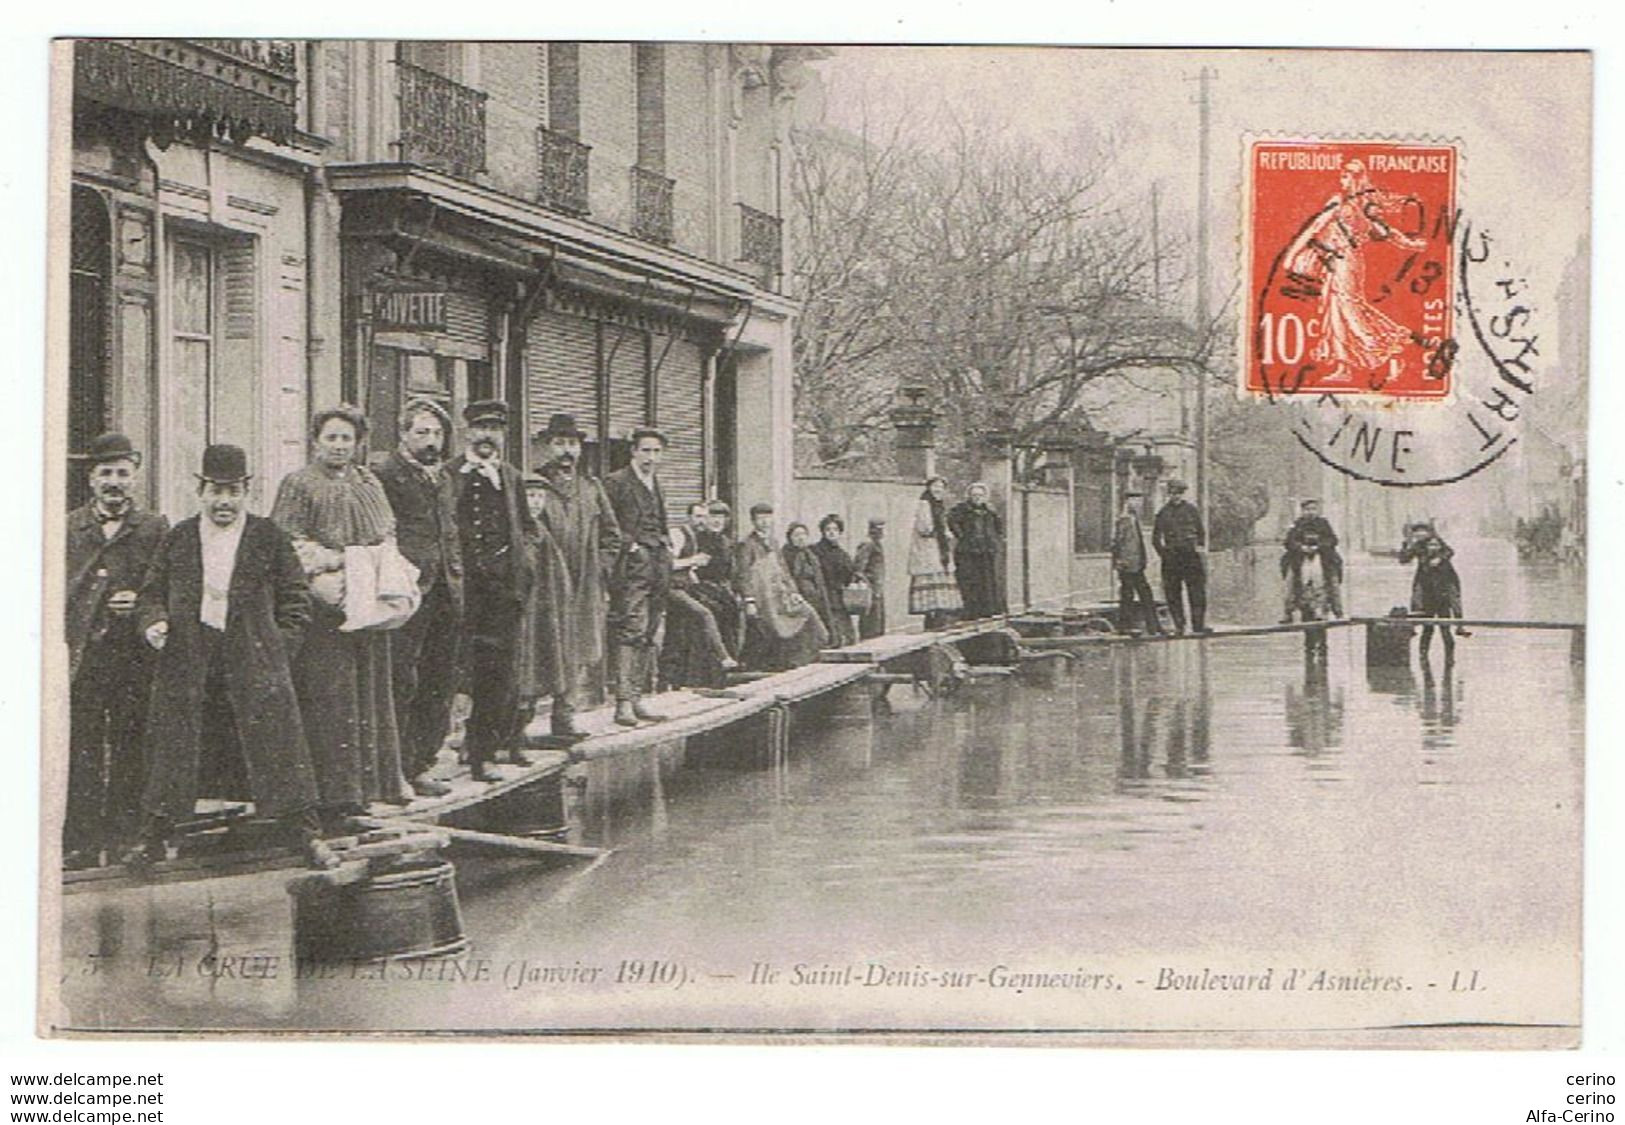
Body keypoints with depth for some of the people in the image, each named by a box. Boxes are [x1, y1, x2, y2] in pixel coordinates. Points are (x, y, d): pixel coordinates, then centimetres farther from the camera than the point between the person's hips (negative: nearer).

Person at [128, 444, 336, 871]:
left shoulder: (269, 538, 4)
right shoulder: (179, 539, 9)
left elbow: (296, 599, 7)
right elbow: (152, 592, 15)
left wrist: (279, 645, -3)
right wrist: (153, 622, -4)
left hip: (254, 661, -2)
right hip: (186, 662, 2)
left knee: (278, 746, -4)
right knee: (173, 744, 5)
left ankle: (306, 834, 2)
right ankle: (154, 836, 16)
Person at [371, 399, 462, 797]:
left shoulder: (443, 477, 20)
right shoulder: (383, 473, -5)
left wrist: (456, 578, 17)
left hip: (445, 596, 8)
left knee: (439, 685, 9)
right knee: (402, 683, -8)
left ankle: (419, 766, 17)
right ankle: (397, 770, -3)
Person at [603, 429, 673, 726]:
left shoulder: (656, 484, 21)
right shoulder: (616, 482, -3)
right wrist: (628, 545, -13)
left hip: (659, 565, 8)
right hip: (633, 565, -8)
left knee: (649, 635, 6)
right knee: (631, 630, -15)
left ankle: (636, 699, 10)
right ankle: (624, 702, -18)